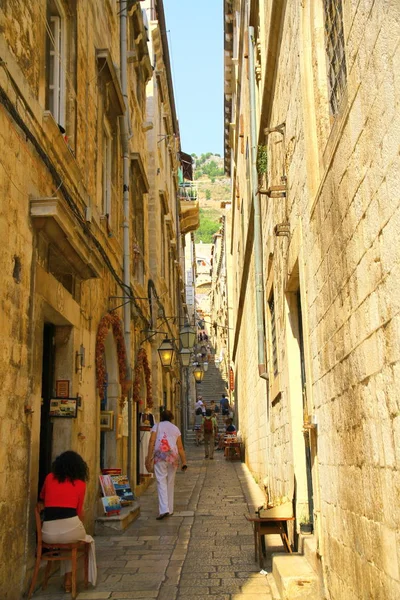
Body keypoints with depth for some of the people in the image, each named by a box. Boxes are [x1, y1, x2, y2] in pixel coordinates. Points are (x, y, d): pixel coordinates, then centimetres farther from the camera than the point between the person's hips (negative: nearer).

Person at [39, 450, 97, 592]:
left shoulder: (49, 478, 15)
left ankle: (68, 580, 30)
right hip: (70, 528, -3)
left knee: (67, 543, 37)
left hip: (48, 533, 3)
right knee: (89, 540, 31)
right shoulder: (80, 483, 9)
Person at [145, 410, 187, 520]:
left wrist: (148, 459, -3)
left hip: (160, 456, -3)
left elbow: (152, 442, -2)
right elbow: (180, 447, 13)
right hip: (173, 456, 3)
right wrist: (184, 462, 15)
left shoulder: (157, 426, 10)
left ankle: (164, 509, -18)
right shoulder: (175, 429, 18)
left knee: (161, 483, -6)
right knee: (170, 483, 12)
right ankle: (170, 509, 16)